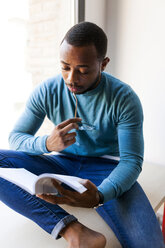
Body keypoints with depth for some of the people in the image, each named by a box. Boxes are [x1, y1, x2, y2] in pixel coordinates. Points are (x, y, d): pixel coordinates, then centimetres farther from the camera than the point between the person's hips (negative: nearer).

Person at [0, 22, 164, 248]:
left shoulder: (124, 98, -14)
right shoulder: (46, 92, -6)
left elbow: (132, 160, -15)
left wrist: (100, 196, -36)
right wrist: (47, 143, -28)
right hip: (62, 163, 4)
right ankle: (72, 229, -33)